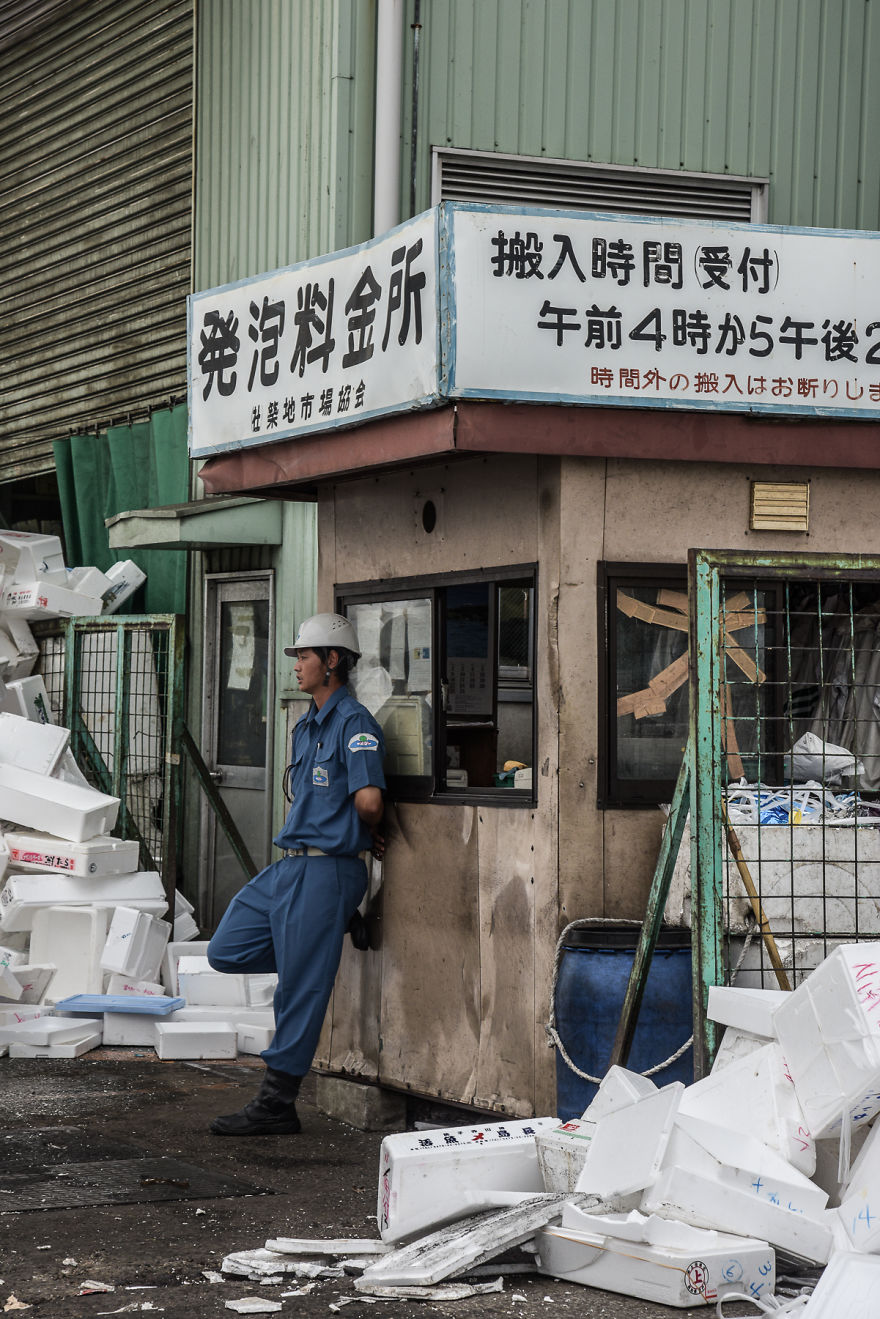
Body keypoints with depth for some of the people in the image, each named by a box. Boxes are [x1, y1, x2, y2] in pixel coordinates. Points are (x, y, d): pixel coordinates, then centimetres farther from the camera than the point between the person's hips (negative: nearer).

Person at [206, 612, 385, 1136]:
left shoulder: (353, 722, -13)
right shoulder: (307, 727, 17)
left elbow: (369, 801, -23)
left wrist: (363, 836, -1)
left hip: (326, 871, -10)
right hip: (289, 865, 10)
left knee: (300, 989, -3)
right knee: (226, 952, 9)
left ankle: (277, 1105, 3)